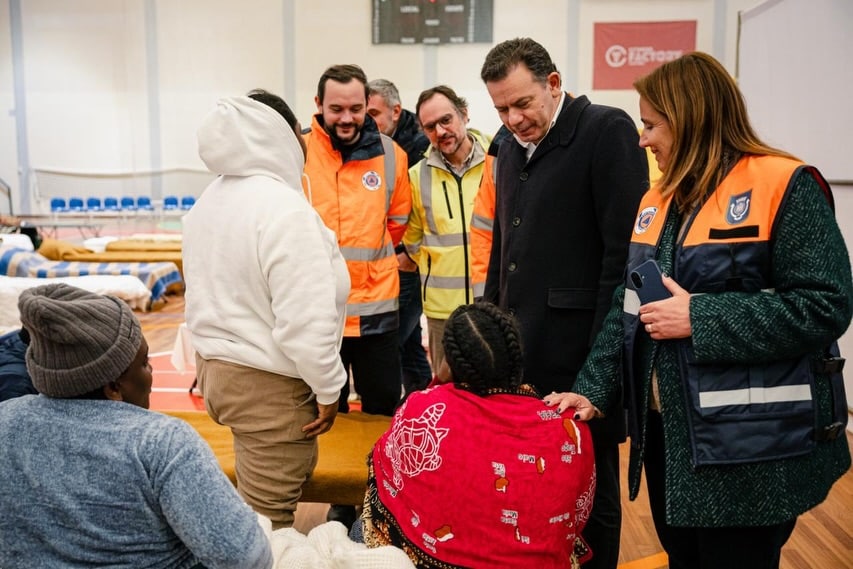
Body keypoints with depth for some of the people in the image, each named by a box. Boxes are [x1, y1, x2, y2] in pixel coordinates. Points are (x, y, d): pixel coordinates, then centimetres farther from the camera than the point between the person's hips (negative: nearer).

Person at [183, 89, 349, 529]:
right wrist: (328, 389, -12)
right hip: (267, 384, -9)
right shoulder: (283, 207, -21)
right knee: (268, 519, 4)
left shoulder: (210, 199, 8)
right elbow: (306, 318, -24)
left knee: (252, 500, 20)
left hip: (215, 366, 9)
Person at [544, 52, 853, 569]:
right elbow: (626, 306, 9)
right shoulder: (659, 200, 10)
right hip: (668, 436, 7)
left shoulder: (784, 186, -12)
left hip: (746, 449, -7)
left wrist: (700, 318, -21)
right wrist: (593, 389, 0)